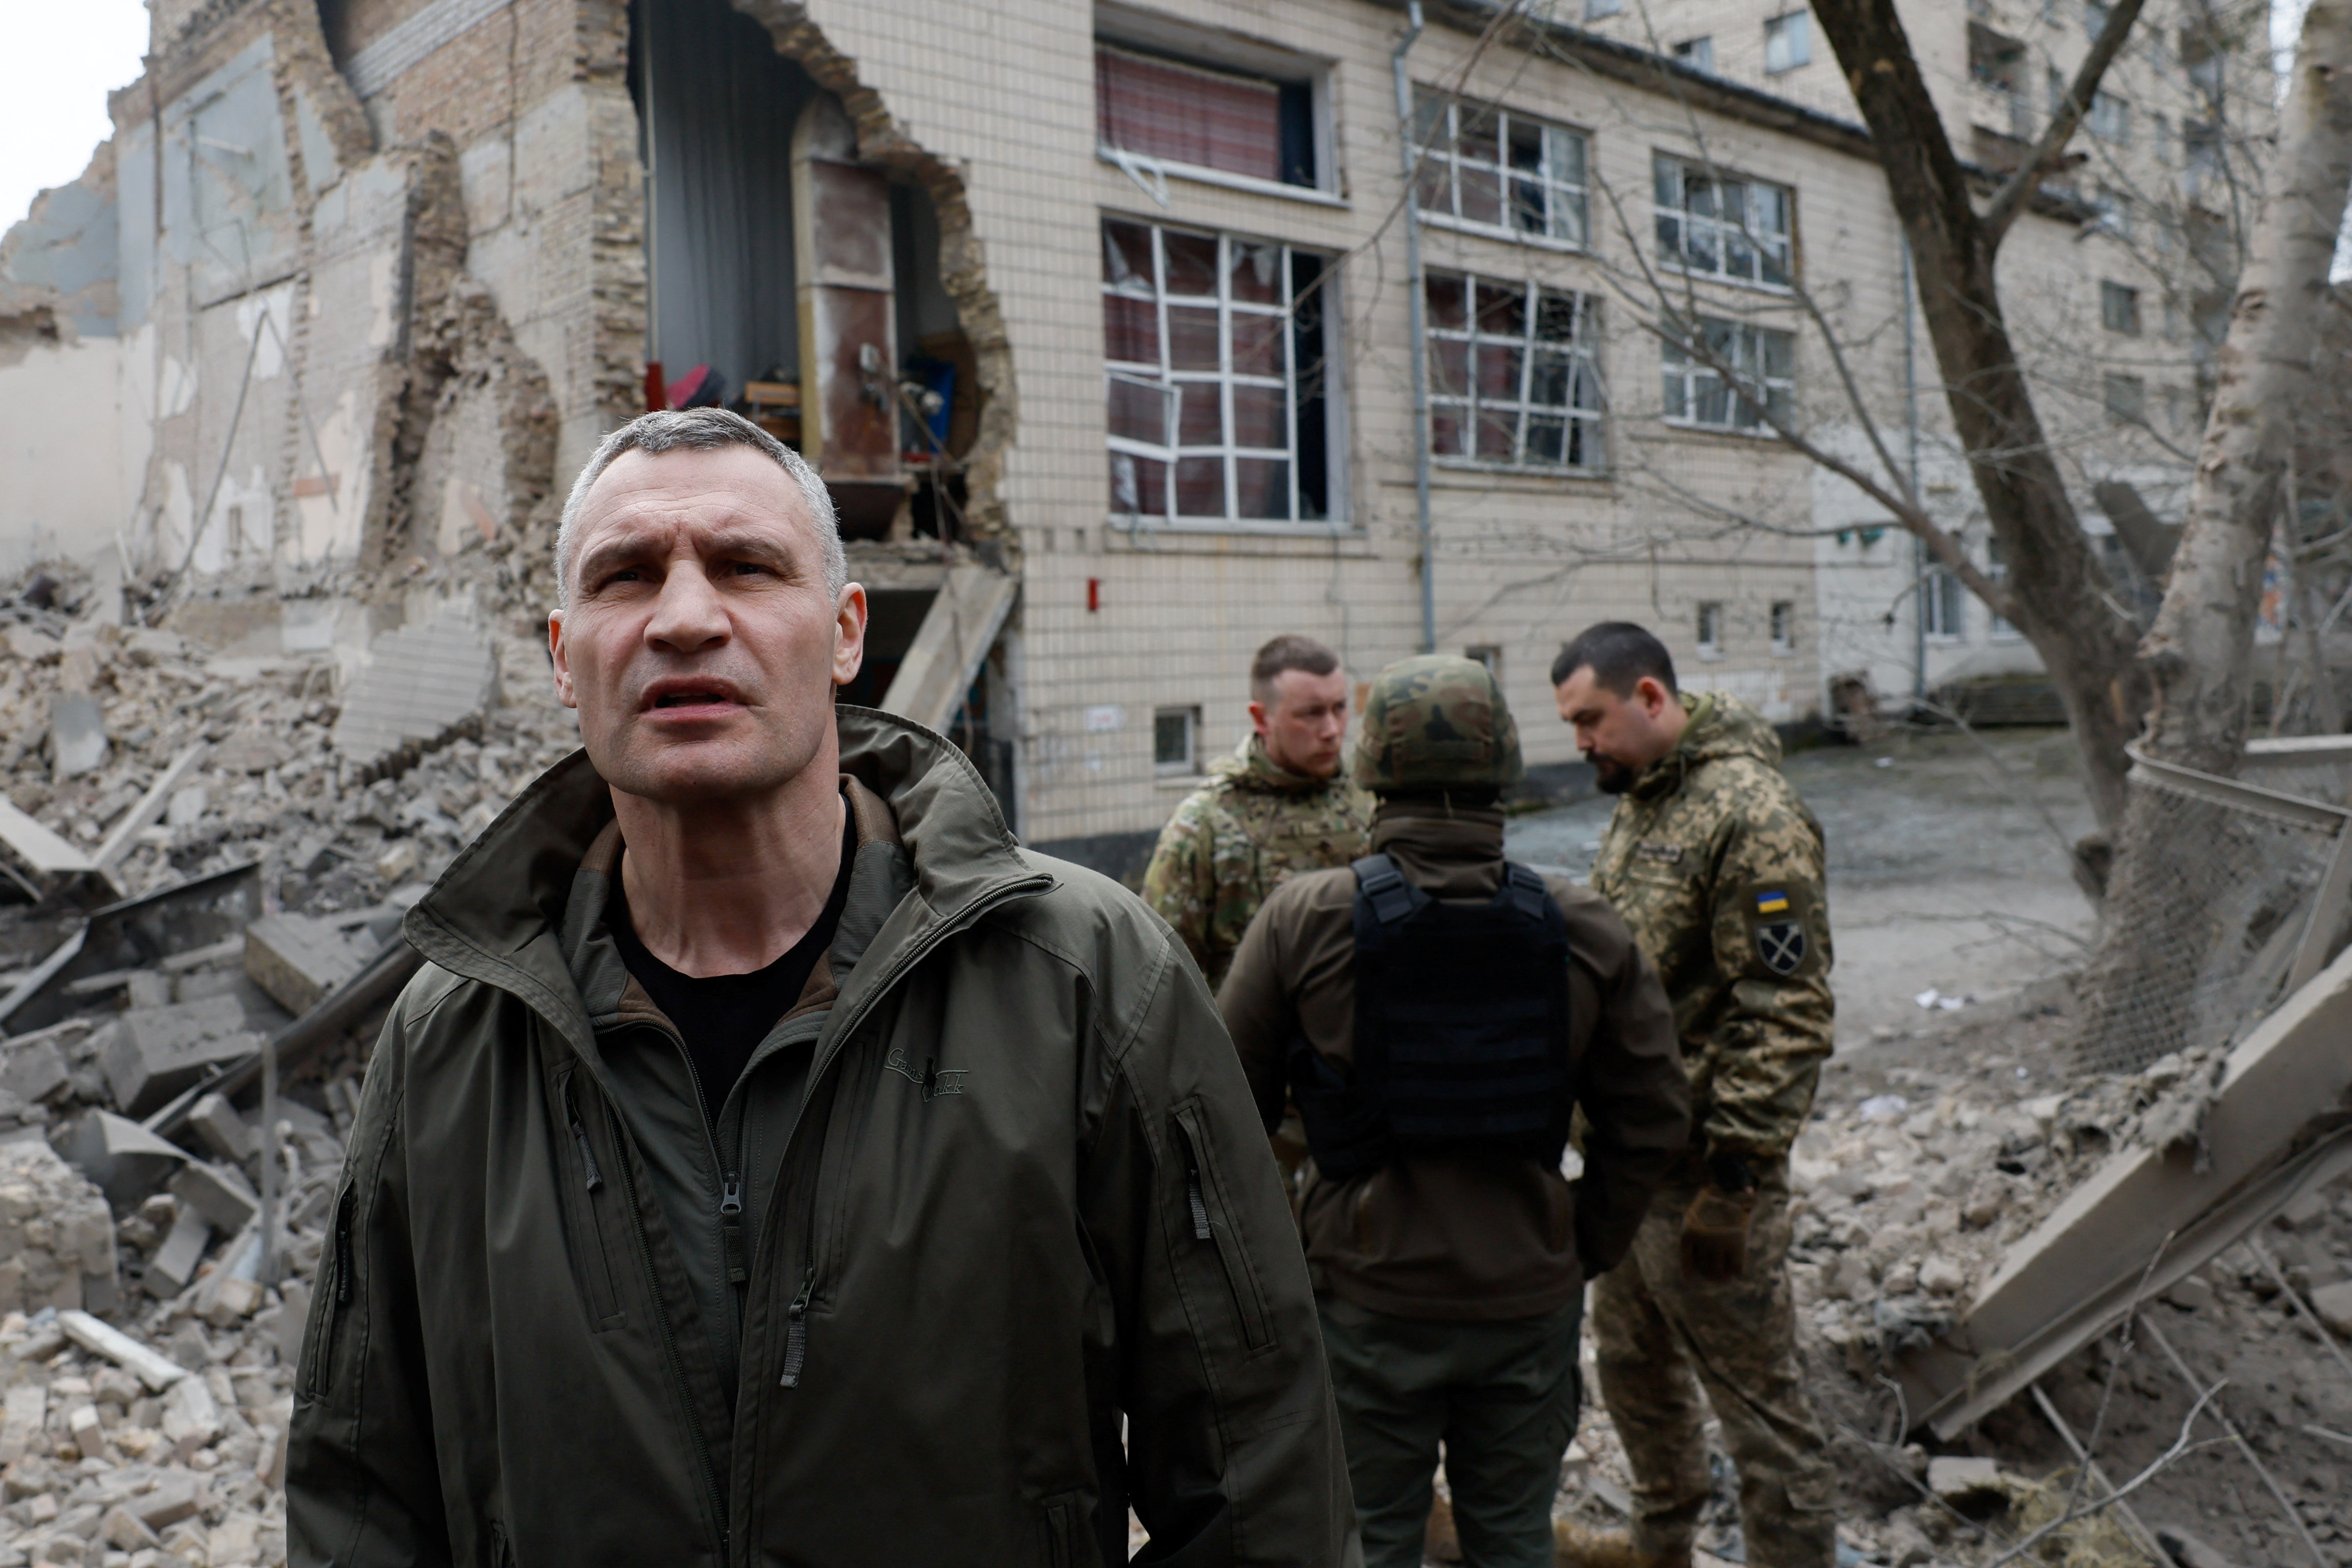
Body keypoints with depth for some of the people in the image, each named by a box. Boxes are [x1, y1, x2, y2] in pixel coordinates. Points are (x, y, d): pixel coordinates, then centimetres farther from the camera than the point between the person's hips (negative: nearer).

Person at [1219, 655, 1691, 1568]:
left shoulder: (1303, 919, -12)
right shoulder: (1584, 930, -6)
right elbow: (1653, 1120, -1)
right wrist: (1586, 1250, 11)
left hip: (1366, 1296, -2)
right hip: (1530, 1298, 2)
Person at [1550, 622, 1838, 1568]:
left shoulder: (1751, 815, -19)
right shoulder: (1639, 799, 11)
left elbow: (1786, 1015, -23)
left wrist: (1733, 1177, -22)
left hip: (1703, 1167, -10)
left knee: (1755, 1399, 3)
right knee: (1631, 1359, 24)